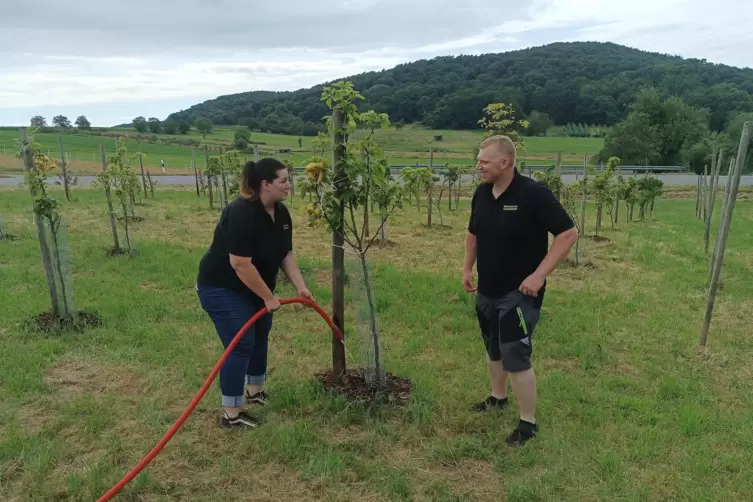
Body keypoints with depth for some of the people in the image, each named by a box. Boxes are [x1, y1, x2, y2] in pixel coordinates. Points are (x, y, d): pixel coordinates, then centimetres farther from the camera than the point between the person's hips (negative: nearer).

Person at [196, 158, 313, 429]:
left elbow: (286, 254, 3)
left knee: (259, 338, 17)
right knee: (241, 345, -8)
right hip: (222, 288, -9)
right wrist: (268, 297, -24)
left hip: (252, 288, 9)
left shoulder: (281, 213, -2)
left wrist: (300, 286, -7)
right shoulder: (241, 213, -30)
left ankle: (255, 391, 36)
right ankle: (231, 414, 3)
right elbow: (241, 264, -31)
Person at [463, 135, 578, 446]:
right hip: (486, 291, 7)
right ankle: (498, 397, 44)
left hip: (518, 294, -7)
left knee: (516, 358, -3)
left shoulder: (534, 194, -20)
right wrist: (467, 268, 9)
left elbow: (568, 234, -18)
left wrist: (539, 275, -23)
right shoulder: (481, 193, 1)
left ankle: (528, 422, 14)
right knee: (494, 350, 21)